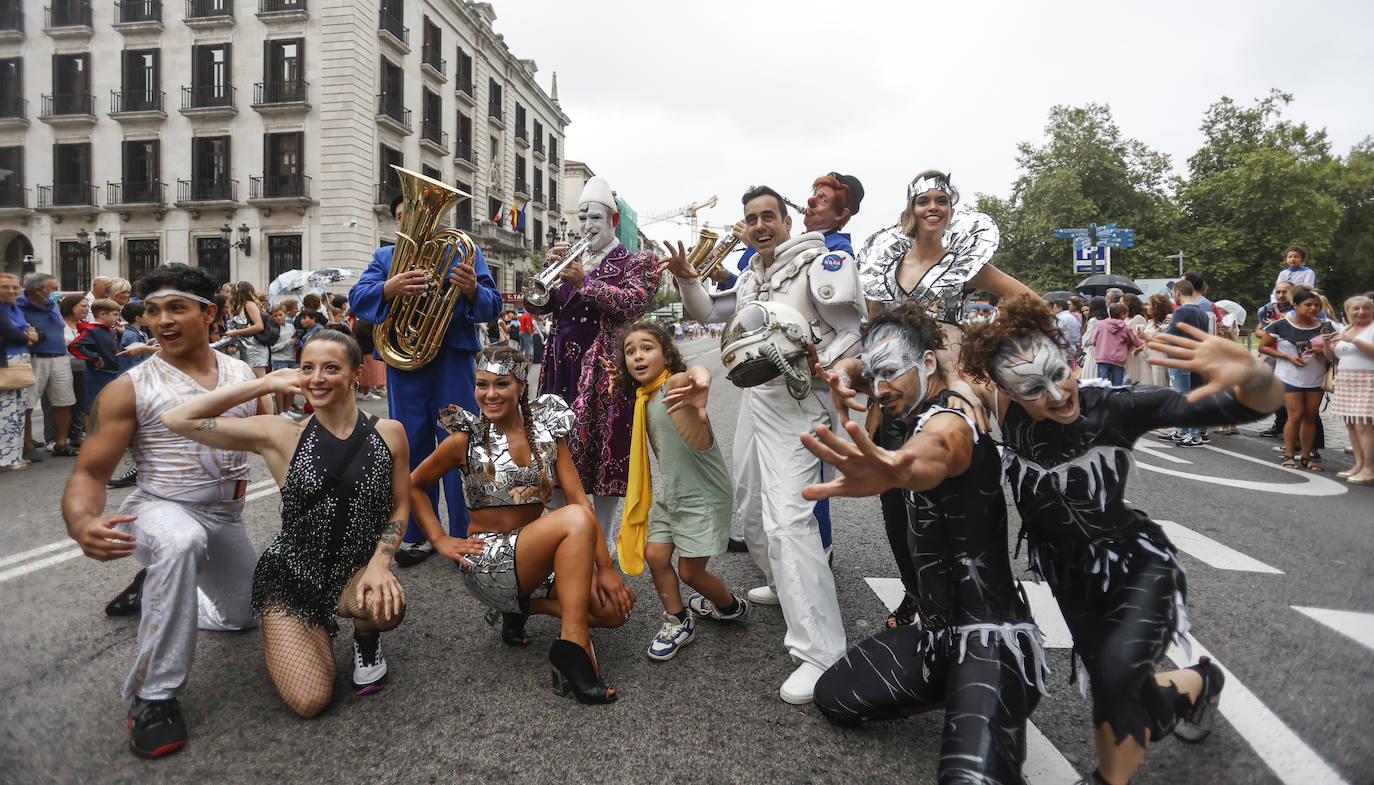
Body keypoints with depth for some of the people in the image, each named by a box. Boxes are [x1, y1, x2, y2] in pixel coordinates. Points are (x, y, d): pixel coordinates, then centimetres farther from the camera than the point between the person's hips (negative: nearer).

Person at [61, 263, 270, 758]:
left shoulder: (242, 374, 0)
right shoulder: (130, 389, -12)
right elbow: (90, 473, -14)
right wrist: (82, 523, -35)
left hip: (227, 518, 5)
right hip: (160, 510, -5)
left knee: (240, 617, 20)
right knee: (180, 542, -42)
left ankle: (152, 590, 46)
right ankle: (152, 696, -27)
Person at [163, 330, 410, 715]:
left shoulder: (388, 433, -4)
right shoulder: (281, 436, -7)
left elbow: (400, 506, 3)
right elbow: (177, 419, -12)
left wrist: (379, 562, -15)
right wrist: (266, 383, -11)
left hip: (356, 571, 0)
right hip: (291, 577, 0)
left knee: (387, 606, -35)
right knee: (310, 702, -13)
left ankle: (365, 635, 6)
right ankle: (281, 636, 23)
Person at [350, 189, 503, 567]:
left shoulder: (463, 251, 11)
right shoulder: (385, 256, 18)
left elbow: (493, 306, 2)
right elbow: (357, 298, 1)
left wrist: (473, 290, -21)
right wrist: (390, 288, -20)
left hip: (452, 362, -2)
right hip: (403, 363, 3)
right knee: (412, 448, 8)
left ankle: (465, 536, 7)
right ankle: (419, 533, 19)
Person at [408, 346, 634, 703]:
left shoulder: (546, 431, 2)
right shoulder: (466, 439, -5)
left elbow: (579, 498, -4)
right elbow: (413, 485, 7)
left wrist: (606, 569, -10)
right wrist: (440, 540, -4)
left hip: (532, 550, 5)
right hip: (489, 563, -4)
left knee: (613, 610, -15)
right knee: (576, 520, -29)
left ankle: (525, 606, 5)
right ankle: (572, 643, -26)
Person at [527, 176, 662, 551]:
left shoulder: (638, 262, 6)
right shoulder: (571, 261, 20)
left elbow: (635, 302, -13)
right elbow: (534, 304, 12)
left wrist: (585, 282, -18)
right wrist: (547, 268, -4)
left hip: (604, 369, -5)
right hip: (562, 365, 5)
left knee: (603, 447, -3)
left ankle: (602, 539, 9)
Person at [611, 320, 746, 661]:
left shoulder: (673, 385, -22)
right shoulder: (644, 397, 6)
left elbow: (695, 372, -45)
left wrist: (699, 382, -72)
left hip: (703, 494, -7)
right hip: (670, 490, 7)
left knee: (690, 570, 3)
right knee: (655, 554, 1)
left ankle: (731, 607, 32)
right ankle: (679, 623, 22)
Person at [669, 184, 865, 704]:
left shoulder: (818, 265, -7)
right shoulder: (752, 278, 17)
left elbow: (854, 330, -9)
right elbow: (707, 313, 21)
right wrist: (686, 279, 3)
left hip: (798, 402, -9)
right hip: (756, 397, 9)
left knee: (786, 519, -20)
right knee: (749, 506, 20)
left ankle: (821, 654, -17)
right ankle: (783, 588, 44)